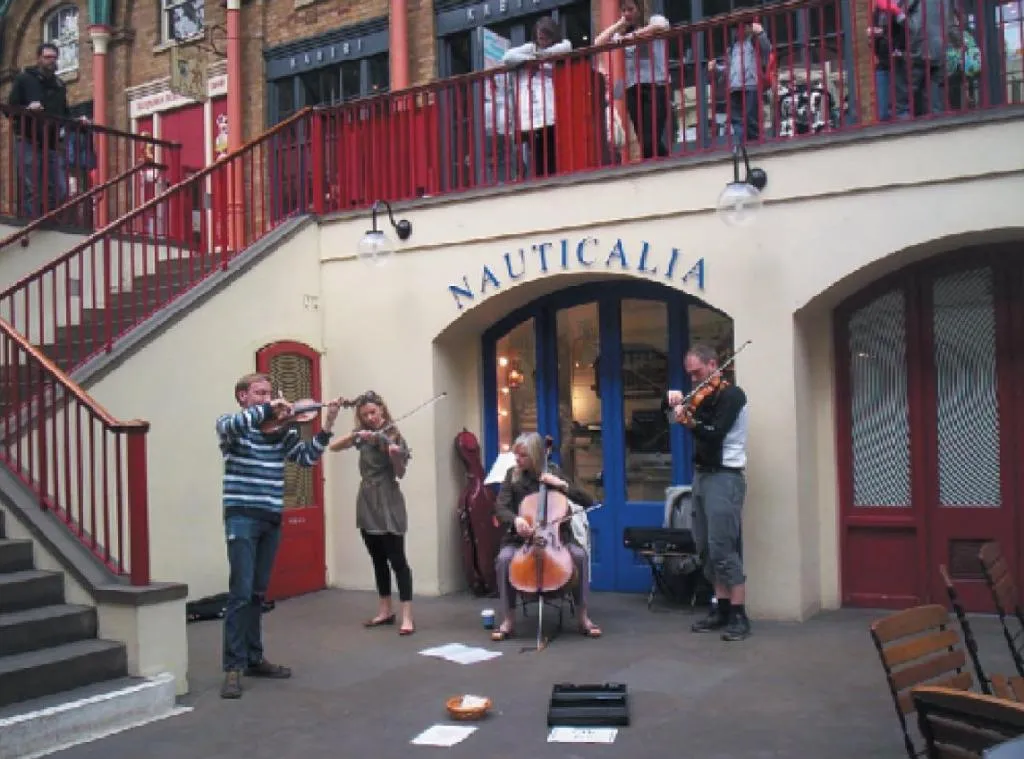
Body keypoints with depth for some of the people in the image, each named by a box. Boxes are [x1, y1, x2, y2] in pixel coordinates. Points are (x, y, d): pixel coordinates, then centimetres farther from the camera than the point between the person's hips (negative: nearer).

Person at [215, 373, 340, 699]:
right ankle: (234, 666, -6)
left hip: (272, 519, 5)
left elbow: (307, 457, 3)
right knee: (241, 592, -10)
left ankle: (253, 658, 21)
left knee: (258, 593, 12)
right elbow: (231, 426, -25)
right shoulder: (230, 424, -1)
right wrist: (268, 409, -26)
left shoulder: (282, 431, 10)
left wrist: (326, 427, -9)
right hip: (242, 517, -5)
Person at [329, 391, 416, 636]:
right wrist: (356, 435, -16)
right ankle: (385, 611, 23)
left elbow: (400, 474, -9)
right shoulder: (362, 434, 8)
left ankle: (407, 617, -8)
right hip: (366, 504, 6)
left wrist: (396, 456, -30)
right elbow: (334, 446, -2)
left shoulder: (393, 436, -7)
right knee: (378, 561, 13)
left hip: (388, 505, -6)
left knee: (397, 561, -8)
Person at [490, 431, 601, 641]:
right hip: (521, 537, 0)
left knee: (579, 555, -29)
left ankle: (583, 618, -15)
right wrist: (515, 519, -30)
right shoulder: (513, 475, 2)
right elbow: (500, 508, -8)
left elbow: (588, 502, -3)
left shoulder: (554, 472, 1)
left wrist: (562, 484, -17)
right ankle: (509, 620, -17)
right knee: (504, 558, -30)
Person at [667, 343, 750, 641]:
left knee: (723, 548, -12)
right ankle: (722, 609, 15)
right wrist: (676, 401, -5)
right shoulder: (705, 396, 16)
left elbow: (715, 435, -20)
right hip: (702, 474, 8)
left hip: (724, 477, -8)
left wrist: (691, 423, -35)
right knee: (707, 548, 8)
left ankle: (739, 616, -7)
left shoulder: (732, 395, -10)